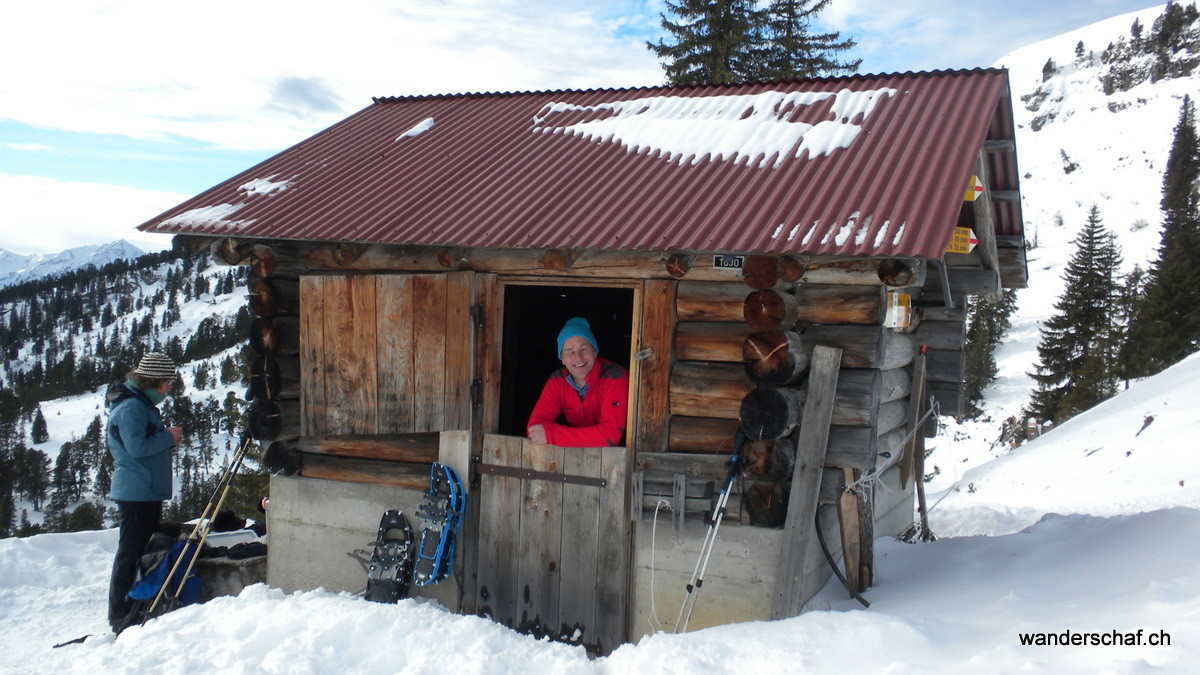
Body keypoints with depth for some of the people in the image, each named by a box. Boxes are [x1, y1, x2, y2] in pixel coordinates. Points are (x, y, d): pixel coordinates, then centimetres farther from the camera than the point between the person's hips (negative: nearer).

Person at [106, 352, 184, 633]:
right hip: (136, 492, -10)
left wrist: (168, 438, 6)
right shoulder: (131, 406, -16)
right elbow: (137, 447, -23)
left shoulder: (143, 404, 16)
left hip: (147, 492, 10)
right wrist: (168, 437, -13)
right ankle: (120, 617, 3)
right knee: (131, 552, -4)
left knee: (148, 549, 16)